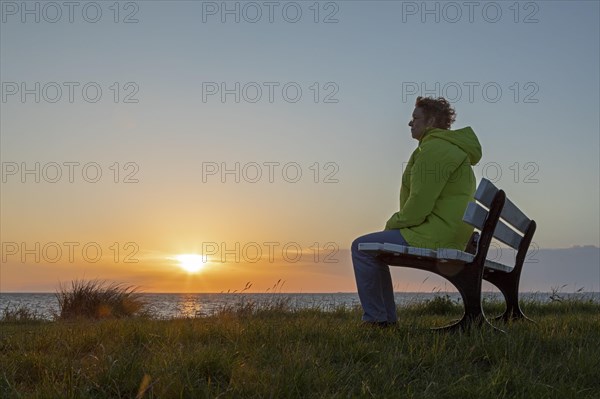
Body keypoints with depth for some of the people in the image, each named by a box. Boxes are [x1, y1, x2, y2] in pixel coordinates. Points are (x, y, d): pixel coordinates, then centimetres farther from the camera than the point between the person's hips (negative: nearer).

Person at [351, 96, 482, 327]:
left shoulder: (435, 149, -16)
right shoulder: (449, 147, 20)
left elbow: (420, 204, -22)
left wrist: (393, 223, -6)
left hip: (435, 236, -11)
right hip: (448, 235, 11)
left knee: (362, 247, -8)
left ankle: (375, 318, -4)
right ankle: (387, 317, 21)